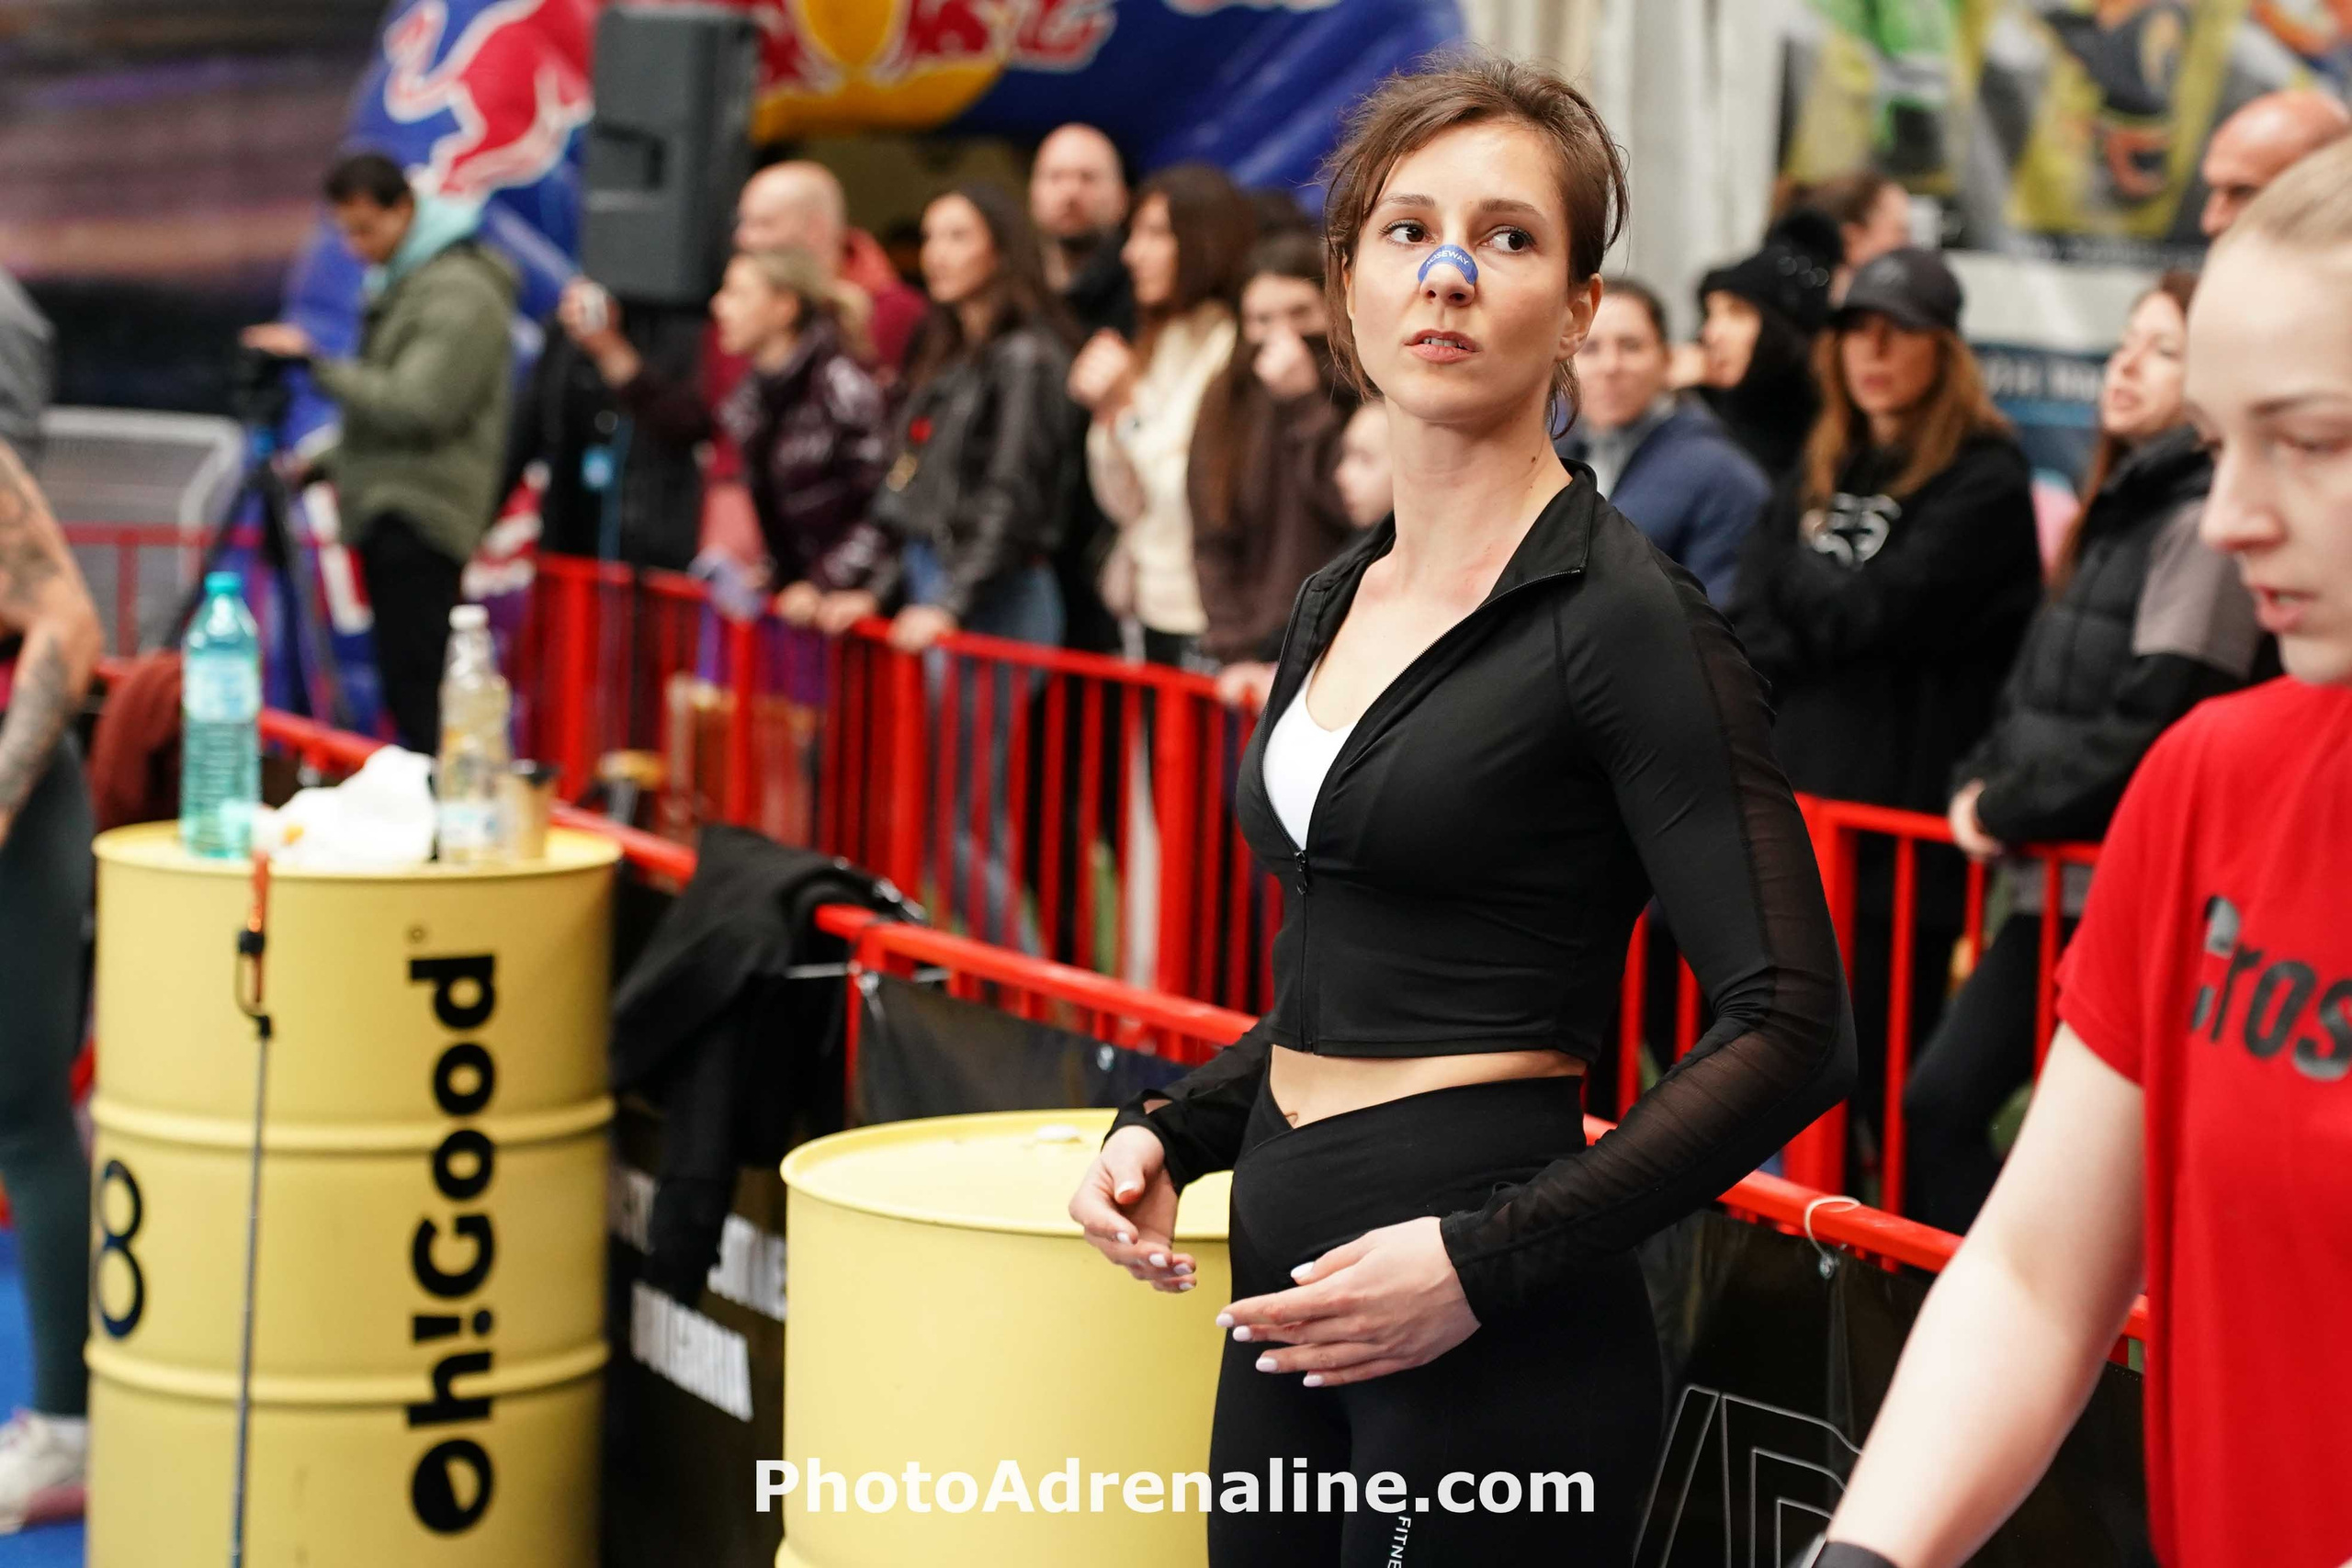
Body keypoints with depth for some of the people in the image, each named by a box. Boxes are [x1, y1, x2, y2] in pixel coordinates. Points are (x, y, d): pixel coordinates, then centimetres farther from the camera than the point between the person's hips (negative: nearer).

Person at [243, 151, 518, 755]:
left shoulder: (461, 294, -12)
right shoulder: (399, 282, 20)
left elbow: (416, 407, -22)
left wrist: (318, 363, -18)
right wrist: (327, 462, 17)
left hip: (420, 520, -10)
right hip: (388, 514, 10)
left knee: (417, 689, -14)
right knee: (402, 684, 9)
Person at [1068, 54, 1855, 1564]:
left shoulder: (1625, 616, -11)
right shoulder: (1340, 601, 11)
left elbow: (1788, 1031, -16)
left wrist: (1482, 1260, -20)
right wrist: (1169, 1130, 6)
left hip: (1498, 1331, -7)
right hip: (1298, 1293, 7)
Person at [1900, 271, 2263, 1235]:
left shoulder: (2205, 521, -12)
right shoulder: (2120, 509, 17)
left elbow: (2151, 719, -19)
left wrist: (2005, 805, -11)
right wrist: (1979, 782, 2)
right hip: (2053, 881, 9)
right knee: (1940, 1100, 7)